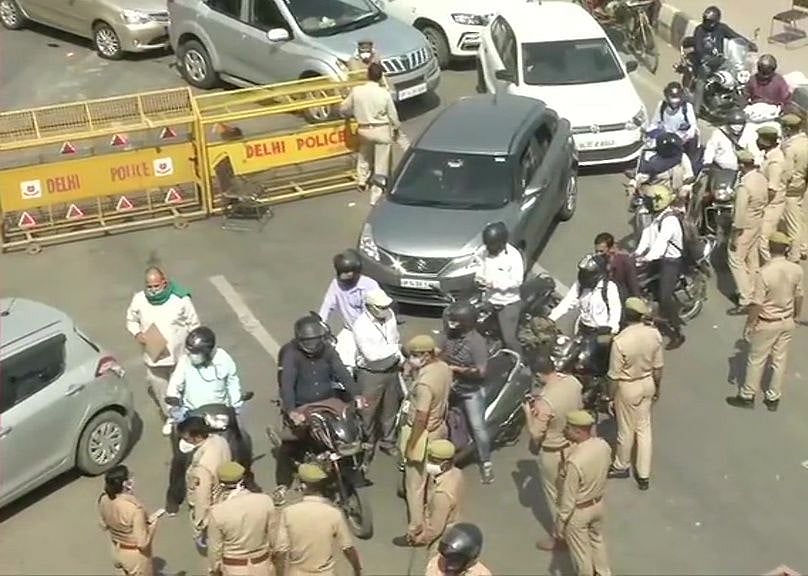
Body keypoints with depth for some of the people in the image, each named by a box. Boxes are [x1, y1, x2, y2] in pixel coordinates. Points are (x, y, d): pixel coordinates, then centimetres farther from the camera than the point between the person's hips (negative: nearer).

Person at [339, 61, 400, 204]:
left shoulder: (356, 91, -12)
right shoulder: (384, 93, -17)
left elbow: (344, 109, 1)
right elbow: (393, 115, -6)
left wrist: (354, 113, 24)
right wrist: (396, 127, 13)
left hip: (364, 130, 3)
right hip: (382, 131, -3)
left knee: (364, 155, 33)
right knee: (381, 164, 6)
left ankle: (362, 180, 47)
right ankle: (376, 196, 7)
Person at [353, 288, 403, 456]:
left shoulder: (390, 315, -7)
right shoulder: (361, 326, -26)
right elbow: (371, 354, -29)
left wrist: (400, 357, 0)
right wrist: (395, 349, -21)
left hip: (391, 370, 6)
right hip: (371, 374, -6)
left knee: (390, 409, 21)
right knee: (368, 412, 10)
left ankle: (388, 442, 40)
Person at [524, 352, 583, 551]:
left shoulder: (544, 402, -36)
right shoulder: (573, 381, -15)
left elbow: (535, 435, -24)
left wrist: (528, 413, -9)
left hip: (554, 453, -7)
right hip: (575, 444, 7)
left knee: (556, 495, 16)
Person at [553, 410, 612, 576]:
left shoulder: (574, 461, -36)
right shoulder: (603, 445, -16)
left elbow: (568, 499, -24)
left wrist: (560, 523, -12)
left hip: (578, 512, -7)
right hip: (598, 504, 7)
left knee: (581, 552, 18)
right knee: (597, 541, 31)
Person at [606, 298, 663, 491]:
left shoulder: (620, 341, -30)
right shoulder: (654, 334, -15)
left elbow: (615, 376, -20)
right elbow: (657, 367, -2)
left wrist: (611, 398, -5)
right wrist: (657, 388, 15)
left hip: (628, 388, -4)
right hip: (647, 383, 4)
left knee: (626, 430, 16)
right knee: (644, 427, 18)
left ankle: (621, 466, 40)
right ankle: (644, 475, 26)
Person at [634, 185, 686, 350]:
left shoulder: (670, 219, -22)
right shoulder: (657, 216, 10)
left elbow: (661, 241, -30)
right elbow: (648, 234, 3)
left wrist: (647, 257, -36)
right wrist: (638, 252, -8)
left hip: (672, 261, -10)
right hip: (659, 258, 10)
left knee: (665, 297, -17)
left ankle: (678, 334, -7)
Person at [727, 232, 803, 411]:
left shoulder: (764, 273, -26)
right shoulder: (796, 270, -12)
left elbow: (757, 304, -21)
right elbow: (798, 297, 2)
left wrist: (749, 325, -8)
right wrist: (796, 314, 20)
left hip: (767, 324, -4)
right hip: (787, 322, 4)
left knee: (756, 361, 12)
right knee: (780, 361, 17)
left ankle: (747, 396, 26)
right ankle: (773, 398, 29)